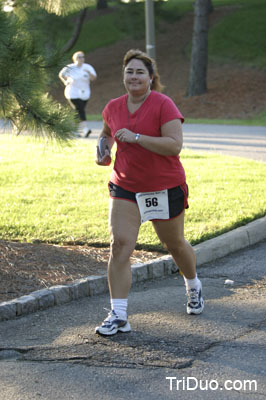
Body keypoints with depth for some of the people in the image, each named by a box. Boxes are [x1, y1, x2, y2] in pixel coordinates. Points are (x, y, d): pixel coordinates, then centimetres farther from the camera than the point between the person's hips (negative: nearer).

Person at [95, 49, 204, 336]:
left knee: (174, 244, 15)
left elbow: (175, 144, -24)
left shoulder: (163, 105, -14)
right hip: (124, 188, 3)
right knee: (119, 245, -13)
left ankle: (193, 287, 46)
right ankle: (118, 315, -11)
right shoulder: (113, 108, 2)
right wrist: (103, 151, 5)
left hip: (165, 188, -3)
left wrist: (136, 137, -29)